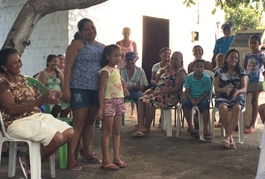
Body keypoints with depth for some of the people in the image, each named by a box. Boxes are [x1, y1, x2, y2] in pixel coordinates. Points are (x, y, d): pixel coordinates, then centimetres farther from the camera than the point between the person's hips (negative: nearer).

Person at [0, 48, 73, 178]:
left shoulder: (21, 78, 14)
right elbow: (12, 109, -20)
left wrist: (46, 100, -3)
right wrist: (40, 101, -25)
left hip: (36, 115, 9)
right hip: (17, 122, -9)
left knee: (69, 132, -4)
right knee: (57, 138, -27)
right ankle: (29, 162, 0)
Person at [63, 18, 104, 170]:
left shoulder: (102, 47, 16)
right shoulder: (77, 45, -1)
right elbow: (68, 67, -8)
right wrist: (66, 88, -17)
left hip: (97, 89, 6)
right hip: (80, 88, -5)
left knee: (90, 122, 11)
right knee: (78, 122, -9)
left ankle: (87, 152, 22)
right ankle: (70, 157, -5)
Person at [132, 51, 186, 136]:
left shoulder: (181, 72, -11)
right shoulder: (168, 67, 14)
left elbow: (177, 89, -22)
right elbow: (158, 78, 27)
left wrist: (160, 92, -23)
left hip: (171, 97, -9)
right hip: (159, 93, 9)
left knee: (150, 103, -26)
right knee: (141, 100, -4)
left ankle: (147, 129, -11)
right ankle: (141, 126, -16)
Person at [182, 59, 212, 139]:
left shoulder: (206, 78, -2)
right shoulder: (189, 77, 0)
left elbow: (207, 92, -2)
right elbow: (187, 91, -1)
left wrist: (199, 99, -17)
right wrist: (191, 99, -19)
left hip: (202, 98, -1)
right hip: (191, 97, 1)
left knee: (205, 105, -33)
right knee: (185, 104, -30)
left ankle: (205, 129, -26)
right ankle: (190, 127, -15)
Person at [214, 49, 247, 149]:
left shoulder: (241, 71, 10)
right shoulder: (219, 71, 8)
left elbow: (244, 89, 2)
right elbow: (216, 88, 2)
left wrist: (237, 91, -23)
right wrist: (225, 89, -21)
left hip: (237, 97, 1)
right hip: (223, 96, 0)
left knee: (237, 108, -36)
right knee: (223, 108, -37)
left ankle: (227, 137, -31)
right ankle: (230, 136, -23)